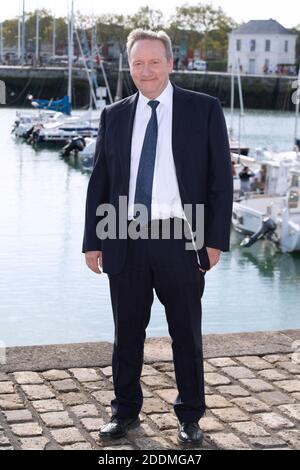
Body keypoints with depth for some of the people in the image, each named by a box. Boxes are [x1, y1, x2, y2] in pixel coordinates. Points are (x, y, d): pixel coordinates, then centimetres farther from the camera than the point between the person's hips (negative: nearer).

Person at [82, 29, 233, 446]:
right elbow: (99, 182, 10)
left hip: (180, 239, -2)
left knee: (186, 334, 9)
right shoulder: (114, 116, 8)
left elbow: (220, 179, -1)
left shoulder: (204, 110, 0)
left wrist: (215, 240, -7)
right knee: (127, 334, 12)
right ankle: (125, 412, 28)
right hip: (125, 240, 3)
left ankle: (190, 417, 24)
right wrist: (93, 240, 6)